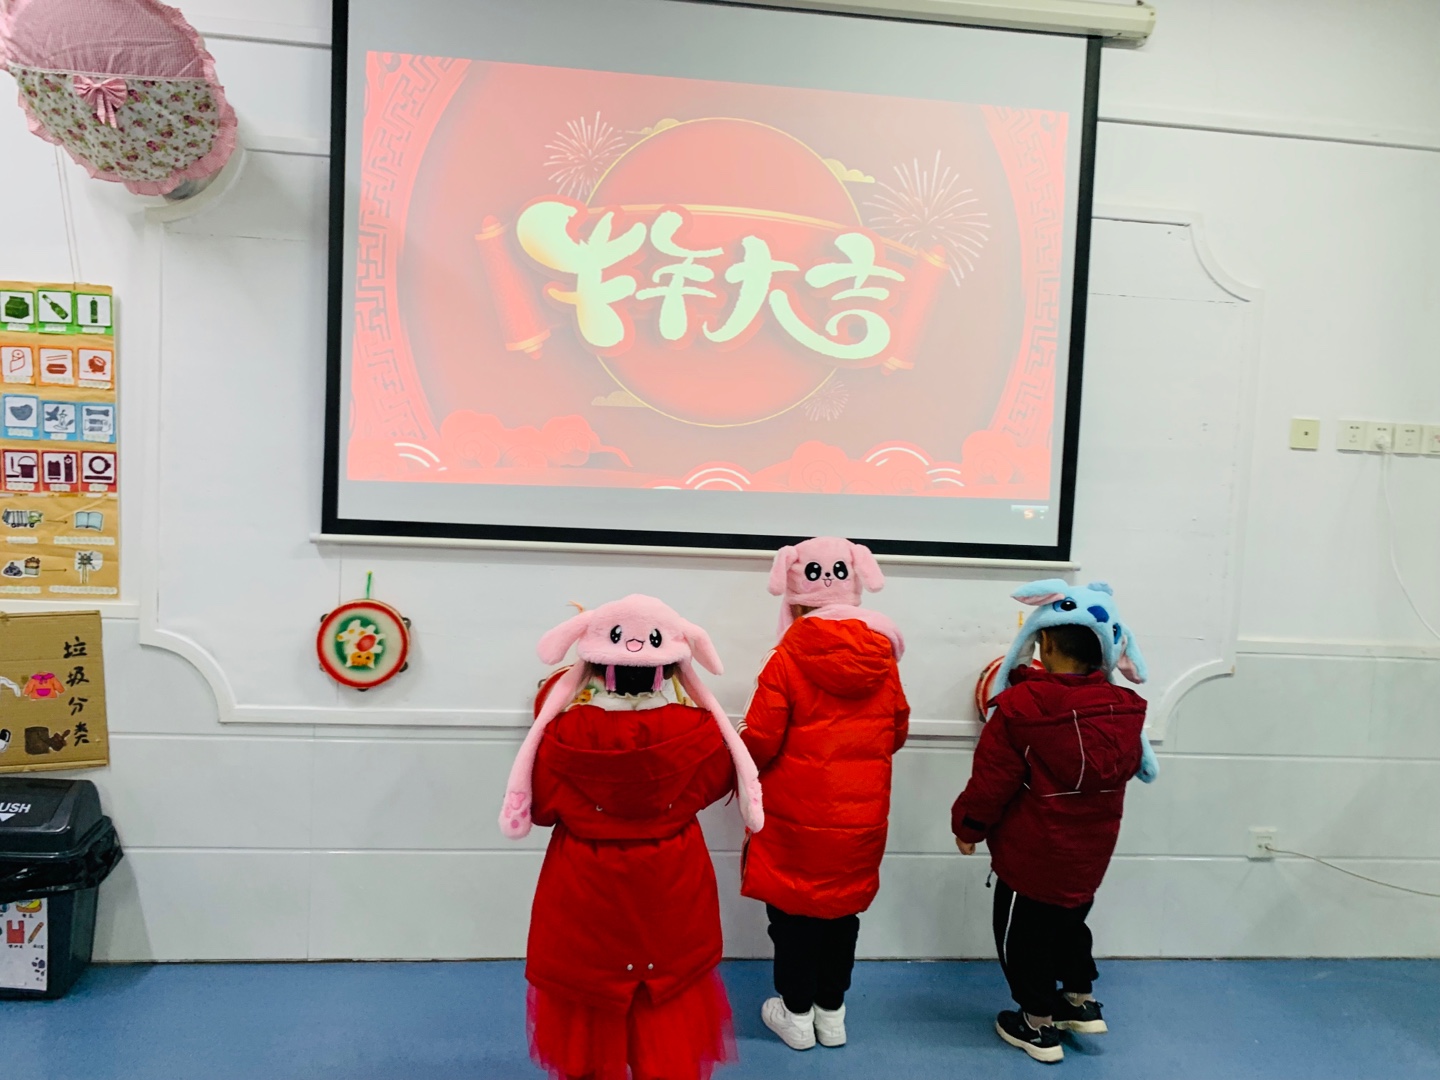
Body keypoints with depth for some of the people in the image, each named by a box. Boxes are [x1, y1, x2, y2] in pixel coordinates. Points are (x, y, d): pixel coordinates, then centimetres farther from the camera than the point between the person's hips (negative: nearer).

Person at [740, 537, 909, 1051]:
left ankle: (797, 1014, 28)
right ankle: (832, 1012, 33)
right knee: (842, 910, 19)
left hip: (796, 818, -4)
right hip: (860, 818, 4)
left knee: (793, 911, 14)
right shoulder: (883, 660, -5)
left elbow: (759, 743, -15)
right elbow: (896, 733, 7)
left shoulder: (786, 661, -18)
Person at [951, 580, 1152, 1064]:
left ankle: (1038, 1025, 25)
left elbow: (992, 780, -17)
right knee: (1069, 919, 28)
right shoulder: (1125, 709, -8)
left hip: (1031, 855, -5)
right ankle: (1082, 1000, 40)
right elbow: (1127, 768, 11)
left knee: (1024, 932, 13)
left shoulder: (1018, 705, -23)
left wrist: (967, 827, -2)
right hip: (1089, 855, 6)